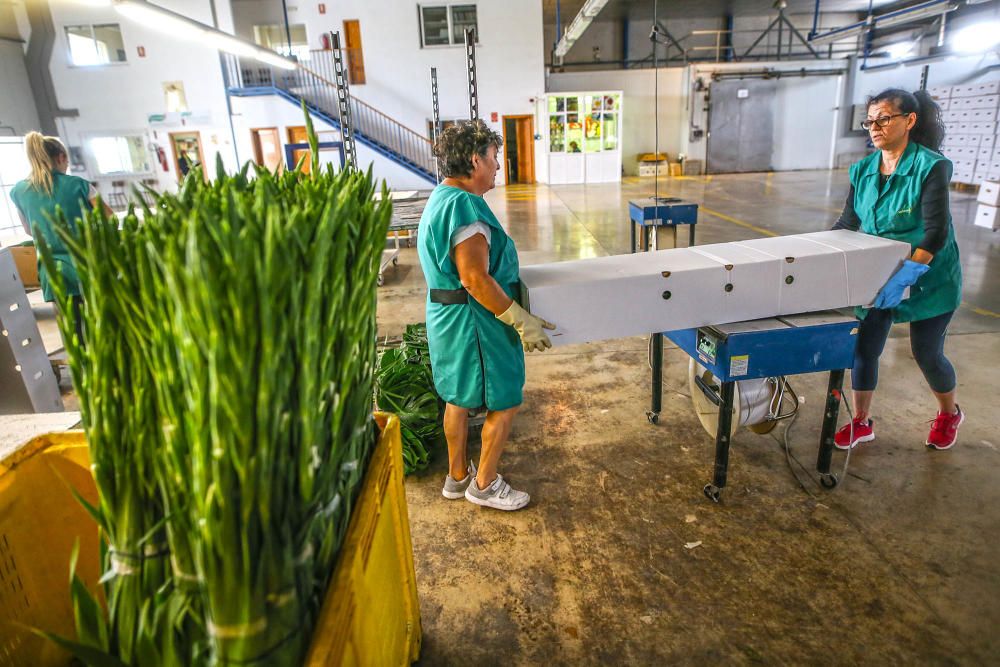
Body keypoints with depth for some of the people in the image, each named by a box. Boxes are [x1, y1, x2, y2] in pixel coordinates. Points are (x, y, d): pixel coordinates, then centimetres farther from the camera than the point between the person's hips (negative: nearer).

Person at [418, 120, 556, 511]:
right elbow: (475, 278, -27)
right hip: (473, 321, -11)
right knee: (505, 403, 5)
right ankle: (484, 484, 21)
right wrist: (522, 321, -21)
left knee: (458, 399, 20)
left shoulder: (441, 199, 12)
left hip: (447, 316, 11)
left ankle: (457, 476, 36)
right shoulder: (465, 206, -22)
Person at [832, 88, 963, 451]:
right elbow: (848, 223, 3)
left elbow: (936, 233, -25)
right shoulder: (863, 170, -2)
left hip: (928, 279, -4)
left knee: (926, 353, 8)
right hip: (878, 276, 4)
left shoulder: (932, 167, -18)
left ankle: (949, 414, 37)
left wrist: (905, 275, -35)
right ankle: (861, 422, 20)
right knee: (865, 348, 3)